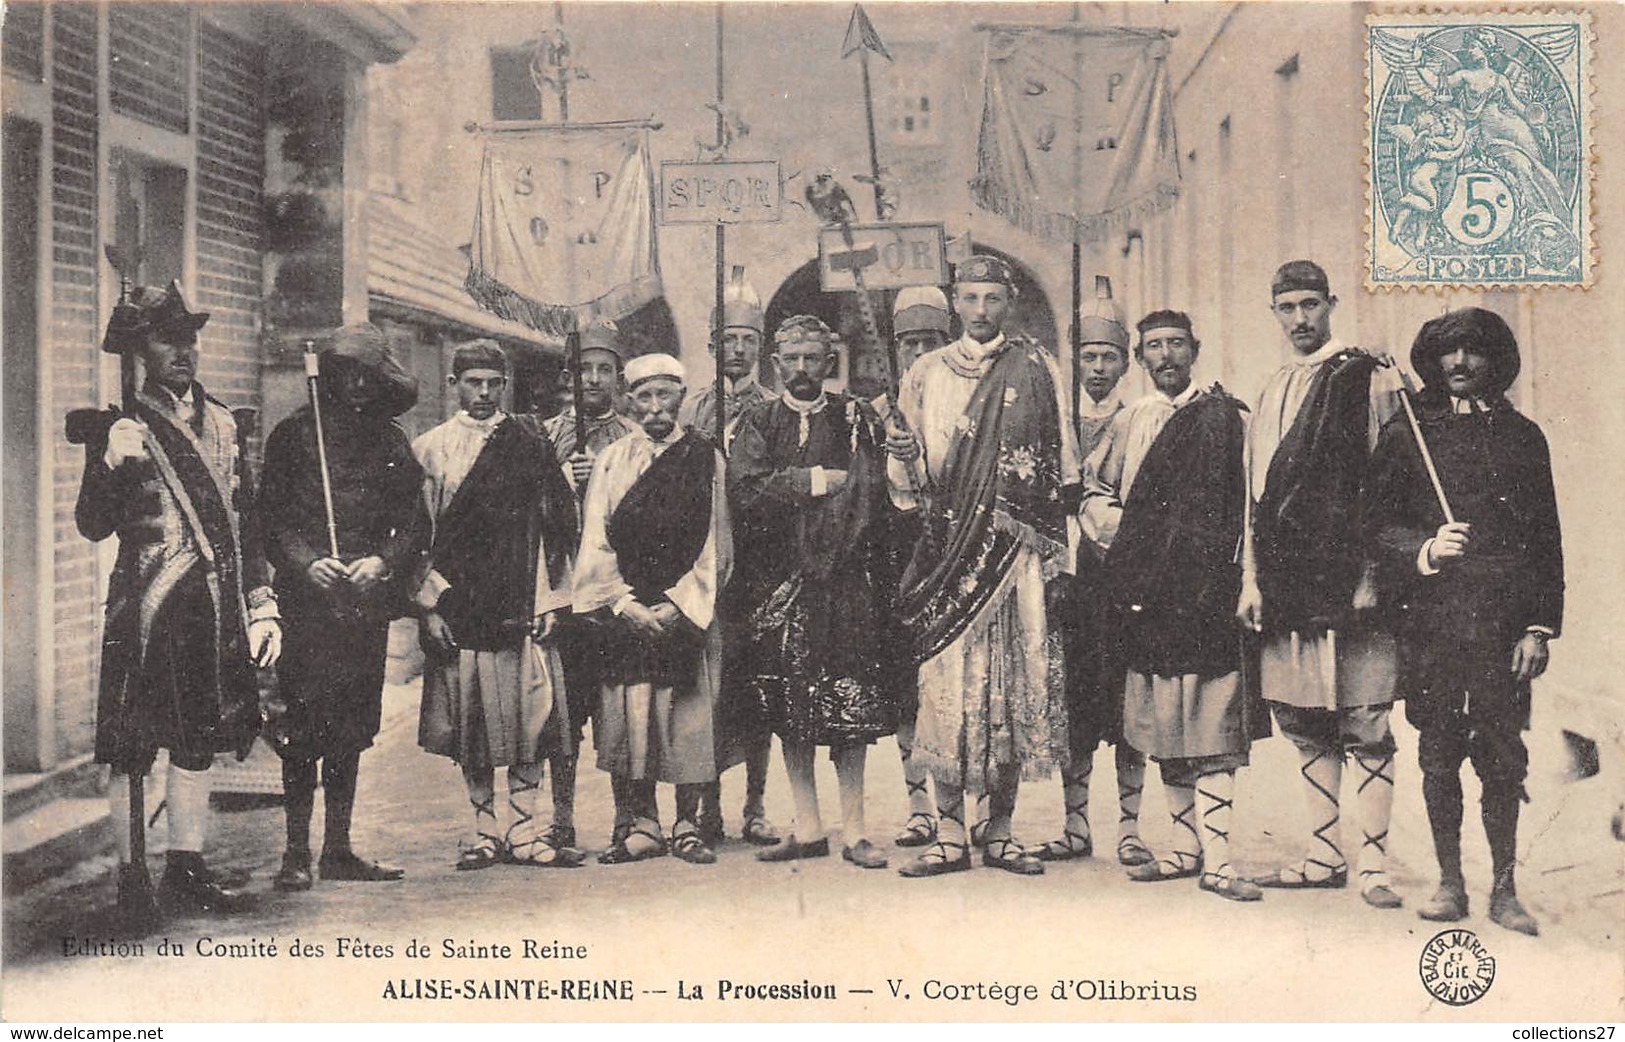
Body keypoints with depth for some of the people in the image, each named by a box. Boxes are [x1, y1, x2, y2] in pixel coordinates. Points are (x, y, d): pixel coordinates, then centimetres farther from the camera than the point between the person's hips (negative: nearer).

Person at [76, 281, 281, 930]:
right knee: (132, 749, -1)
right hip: (146, 610, -5)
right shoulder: (123, 431, -4)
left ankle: (186, 869, 23)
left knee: (199, 742, 12)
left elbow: (246, 523, 16)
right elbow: (93, 527, -11)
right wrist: (108, 465, -28)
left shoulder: (223, 425, 12)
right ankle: (131, 880, 9)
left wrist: (262, 605, 12)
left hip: (215, 611, 5)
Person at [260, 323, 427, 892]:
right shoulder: (294, 435, 4)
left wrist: (382, 561, -9)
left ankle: (339, 848, 14)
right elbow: (272, 517, 1)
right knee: (302, 726, -5)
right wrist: (307, 562, -15)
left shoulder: (391, 443, 12)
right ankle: (297, 852, 2)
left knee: (351, 727, 7)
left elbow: (415, 522, 9)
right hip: (307, 600, -3)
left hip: (367, 603, 3)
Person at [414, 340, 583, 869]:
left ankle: (523, 830, 7)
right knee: (471, 720, 3)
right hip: (458, 604, 0)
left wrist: (550, 600, -1)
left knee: (530, 716, -2)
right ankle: (485, 829, 14)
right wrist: (430, 604, -4)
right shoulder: (429, 449, 8)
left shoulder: (531, 443, 9)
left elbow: (552, 525, 6)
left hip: (523, 603, 0)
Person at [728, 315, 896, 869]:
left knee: (851, 710, -3)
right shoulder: (758, 424, 11)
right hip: (779, 579, 1)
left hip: (845, 579, -1)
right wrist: (815, 480, -6)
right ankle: (807, 828, 13)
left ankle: (853, 830, 4)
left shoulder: (857, 421, 9)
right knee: (790, 711, 4)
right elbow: (745, 491, -5)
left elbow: (873, 492, -2)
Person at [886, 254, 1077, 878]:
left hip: (1017, 547, 0)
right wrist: (901, 458, -8)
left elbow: (1061, 469, 7)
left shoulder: (1036, 370, 9)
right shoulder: (927, 374, 12)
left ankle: (1001, 833, 10)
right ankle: (949, 835, 2)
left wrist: (1056, 549, 0)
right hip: (949, 547, 0)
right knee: (947, 683, -5)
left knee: (1015, 684, 0)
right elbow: (905, 474, 15)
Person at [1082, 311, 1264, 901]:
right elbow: (1095, 494, 21)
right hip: (1149, 594, 4)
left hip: (1208, 588, -4)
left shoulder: (1225, 416, 5)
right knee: (1166, 726, 7)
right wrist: (1123, 536, 4)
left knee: (1213, 724, -7)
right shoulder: (1129, 424, 16)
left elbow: (1250, 500, 2)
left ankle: (1216, 859, -7)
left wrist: (1235, 575, -8)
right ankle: (1187, 848, 16)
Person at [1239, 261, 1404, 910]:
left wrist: (1373, 576, -11)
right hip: (1287, 586, 6)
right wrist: (1251, 579, 12)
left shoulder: (1364, 380, 0)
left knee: (1366, 729, -3)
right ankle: (1324, 856, 19)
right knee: (1306, 727, 10)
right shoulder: (1273, 393, 19)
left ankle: (1373, 865, 3)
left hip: (1349, 582, -6)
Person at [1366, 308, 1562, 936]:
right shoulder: (1407, 432, 9)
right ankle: (1449, 884, 15)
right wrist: (1424, 549, -15)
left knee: (1502, 756, 0)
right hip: (1430, 619, 0)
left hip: (1501, 622, 1)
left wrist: (1539, 627, 3)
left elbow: (1545, 539, 11)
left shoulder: (1521, 436, 12)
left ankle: (1504, 890, 11)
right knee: (1438, 754, 4)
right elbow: (1378, 519, 5)